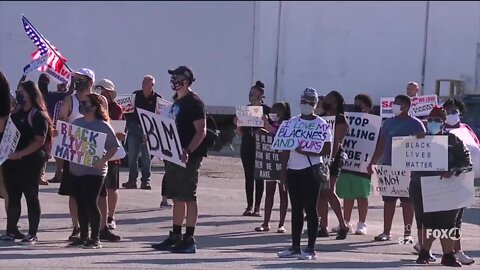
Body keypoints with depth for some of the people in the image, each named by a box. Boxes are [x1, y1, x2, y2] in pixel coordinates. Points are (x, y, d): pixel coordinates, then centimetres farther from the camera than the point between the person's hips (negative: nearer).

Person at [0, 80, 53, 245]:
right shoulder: (17, 114, 15)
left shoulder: (38, 116, -9)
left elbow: (39, 141, -17)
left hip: (29, 162, -8)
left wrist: (20, 154, -24)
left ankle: (32, 234, 4)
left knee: (31, 197, -1)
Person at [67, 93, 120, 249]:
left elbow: (114, 147, -10)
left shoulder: (103, 126, -8)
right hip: (75, 170, 6)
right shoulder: (76, 123, 11)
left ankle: (95, 238, 1)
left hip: (93, 171, -6)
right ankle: (83, 236, 20)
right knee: (80, 204, 10)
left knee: (90, 203, -8)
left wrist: (103, 160, -22)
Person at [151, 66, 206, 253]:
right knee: (177, 197, 13)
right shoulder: (177, 102, 17)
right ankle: (176, 236, 20)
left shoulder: (194, 102, -11)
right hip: (174, 155, 9)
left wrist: (188, 151, -28)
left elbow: (201, 131, -18)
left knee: (188, 197, -7)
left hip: (189, 158, -9)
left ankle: (189, 240, -4)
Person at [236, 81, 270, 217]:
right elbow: (240, 132, 10)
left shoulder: (266, 110, -3)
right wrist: (237, 124, -9)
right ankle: (249, 206, 10)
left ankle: (257, 207, 6)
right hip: (247, 147, 4)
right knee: (248, 176, 5)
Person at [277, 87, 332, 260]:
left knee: (310, 209, -3)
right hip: (293, 170, 5)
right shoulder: (292, 122, 11)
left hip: (311, 170, -5)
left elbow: (327, 150, -10)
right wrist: (283, 170, 6)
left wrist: (306, 152, -20)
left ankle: (311, 249, 1)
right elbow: (286, 148, 12)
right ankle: (295, 247, 15)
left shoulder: (321, 124, -4)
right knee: (296, 209, 9)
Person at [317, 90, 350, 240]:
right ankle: (323, 227, 10)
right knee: (320, 193, 6)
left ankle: (343, 225, -5)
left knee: (328, 191, -13)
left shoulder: (340, 119, -5)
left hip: (333, 157, -8)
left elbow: (337, 141, -14)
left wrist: (331, 158, -23)